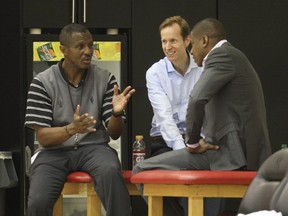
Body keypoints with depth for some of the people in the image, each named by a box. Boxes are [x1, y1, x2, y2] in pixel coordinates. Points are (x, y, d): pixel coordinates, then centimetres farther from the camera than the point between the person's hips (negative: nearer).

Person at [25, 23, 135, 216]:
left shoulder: (105, 79, 3)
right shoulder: (43, 83, -3)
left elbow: (114, 133, 4)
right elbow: (42, 137, -7)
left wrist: (116, 114, -19)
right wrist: (71, 129, -27)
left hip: (93, 147, 1)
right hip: (55, 151, -1)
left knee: (111, 171, -35)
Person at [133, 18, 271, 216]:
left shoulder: (222, 55, -8)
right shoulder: (232, 58, 24)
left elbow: (197, 99, -24)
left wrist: (193, 141, -12)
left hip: (229, 152, -11)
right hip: (247, 155, 11)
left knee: (143, 171, -11)